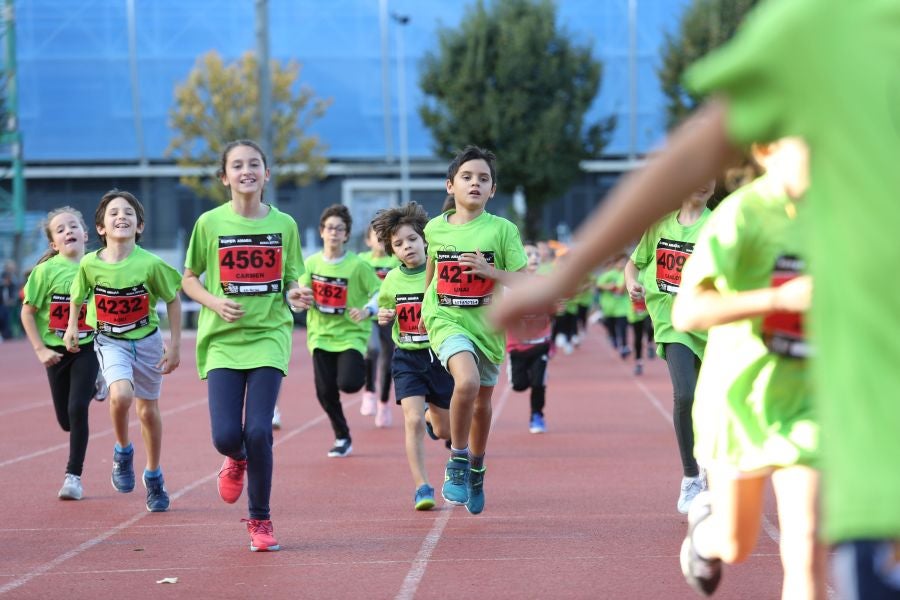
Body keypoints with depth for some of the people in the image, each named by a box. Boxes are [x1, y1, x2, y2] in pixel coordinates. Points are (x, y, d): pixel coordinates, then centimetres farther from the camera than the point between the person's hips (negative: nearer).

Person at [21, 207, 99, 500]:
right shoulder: (47, 270, -9)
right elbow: (28, 313, -3)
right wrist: (40, 350, -9)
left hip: (88, 348, -1)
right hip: (56, 351, 1)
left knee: (78, 409, -15)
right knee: (66, 419, 9)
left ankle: (73, 475, -3)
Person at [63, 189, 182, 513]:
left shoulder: (150, 264, -20)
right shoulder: (90, 264, -15)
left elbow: (173, 300, -5)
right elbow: (77, 294, 7)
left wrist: (175, 346, -4)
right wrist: (72, 327, 9)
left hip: (147, 340, 0)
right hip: (110, 342, 0)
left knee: (148, 410, 13)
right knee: (121, 395, -28)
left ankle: (154, 476, 35)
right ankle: (123, 451, 1)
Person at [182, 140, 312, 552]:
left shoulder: (283, 224, 4)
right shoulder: (210, 223, 1)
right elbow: (189, 279, 9)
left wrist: (295, 295, -10)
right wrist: (215, 302, -10)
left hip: (268, 337, 0)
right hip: (222, 340, 0)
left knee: (258, 431, -11)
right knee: (225, 436, -9)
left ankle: (260, 520, 7)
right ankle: (236, 461, 31)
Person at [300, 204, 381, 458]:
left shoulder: (357, 265, -9)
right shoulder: (311, 263, 2)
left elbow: (380, 292, -6)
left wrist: (367, 310, -23)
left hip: (350, 334, -3)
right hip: (321, 335, 3)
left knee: (348, 384, -21)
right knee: (325, 391, 0)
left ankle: (361, 370, 18)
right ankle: (342, 438, 21)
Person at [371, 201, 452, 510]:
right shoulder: (392, 280, 2)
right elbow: (385, 311, 18)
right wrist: (383, 316, -5)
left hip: (440, 356, -1)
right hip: (407, 357, 1)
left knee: (443, 431, 11)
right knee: (413, 421, -16)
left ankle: (434, 416, 49)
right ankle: (422, 487, -8)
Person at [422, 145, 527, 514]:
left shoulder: (502, 230, -6)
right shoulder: (435, 228, 0)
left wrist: (489, 271, -20)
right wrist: (426, 306, 23)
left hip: (487, 323, 1)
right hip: (447, 321, -1)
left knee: (482, 401, 15)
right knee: (467, 381, -29)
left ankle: (476, 471, 40)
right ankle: (457, 461, -10)